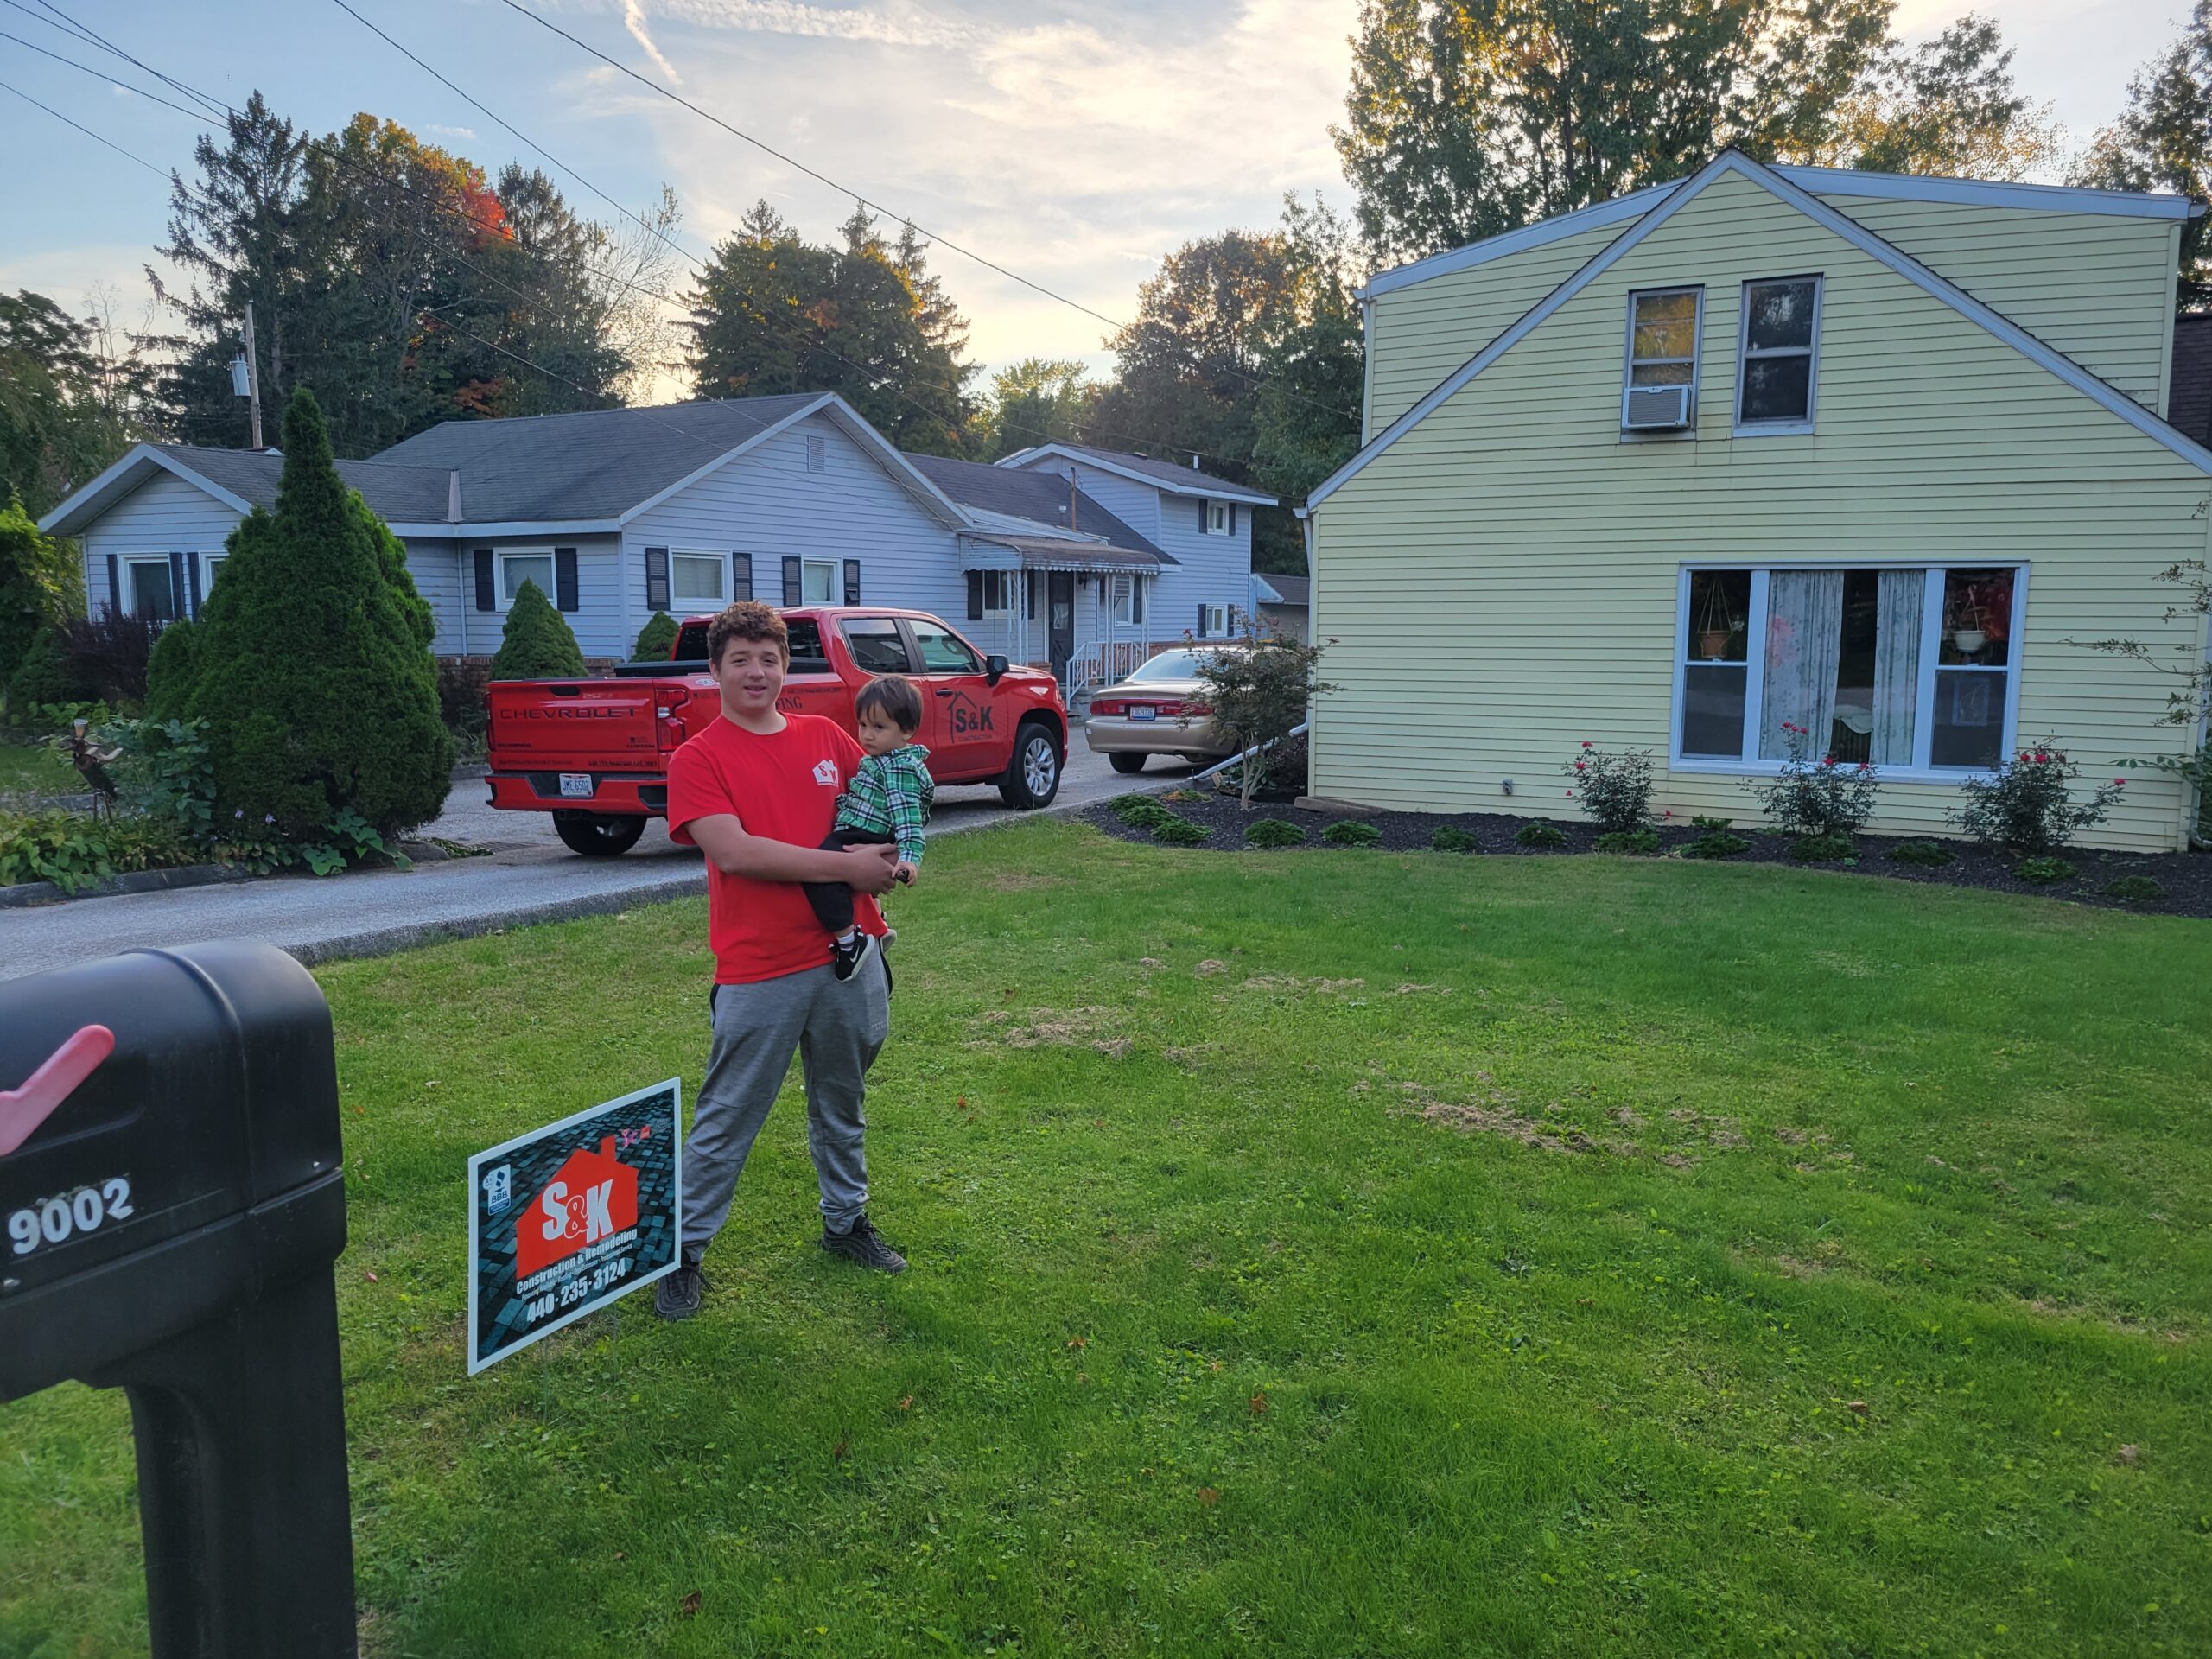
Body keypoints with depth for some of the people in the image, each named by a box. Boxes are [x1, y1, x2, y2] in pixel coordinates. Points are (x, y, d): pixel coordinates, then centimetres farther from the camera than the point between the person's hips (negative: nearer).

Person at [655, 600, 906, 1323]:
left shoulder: (826, 736, 8)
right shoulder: (698, 759, -6)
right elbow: (735, 852, -18)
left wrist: (891, 855, -1)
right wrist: (844, 866, -18)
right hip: (759, 970, -5)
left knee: (842, 1102, 20)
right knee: (726, 1119, 4)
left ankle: (846, 1220, 37)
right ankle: (684, 1253, 18)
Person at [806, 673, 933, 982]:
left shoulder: (902, 768, -13)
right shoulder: (880, 761, 18)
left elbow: (906, 815, -23)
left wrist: (910, 857, -33)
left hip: (866, 843, -12)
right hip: (854, 839, 12)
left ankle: (850, 941, -28)